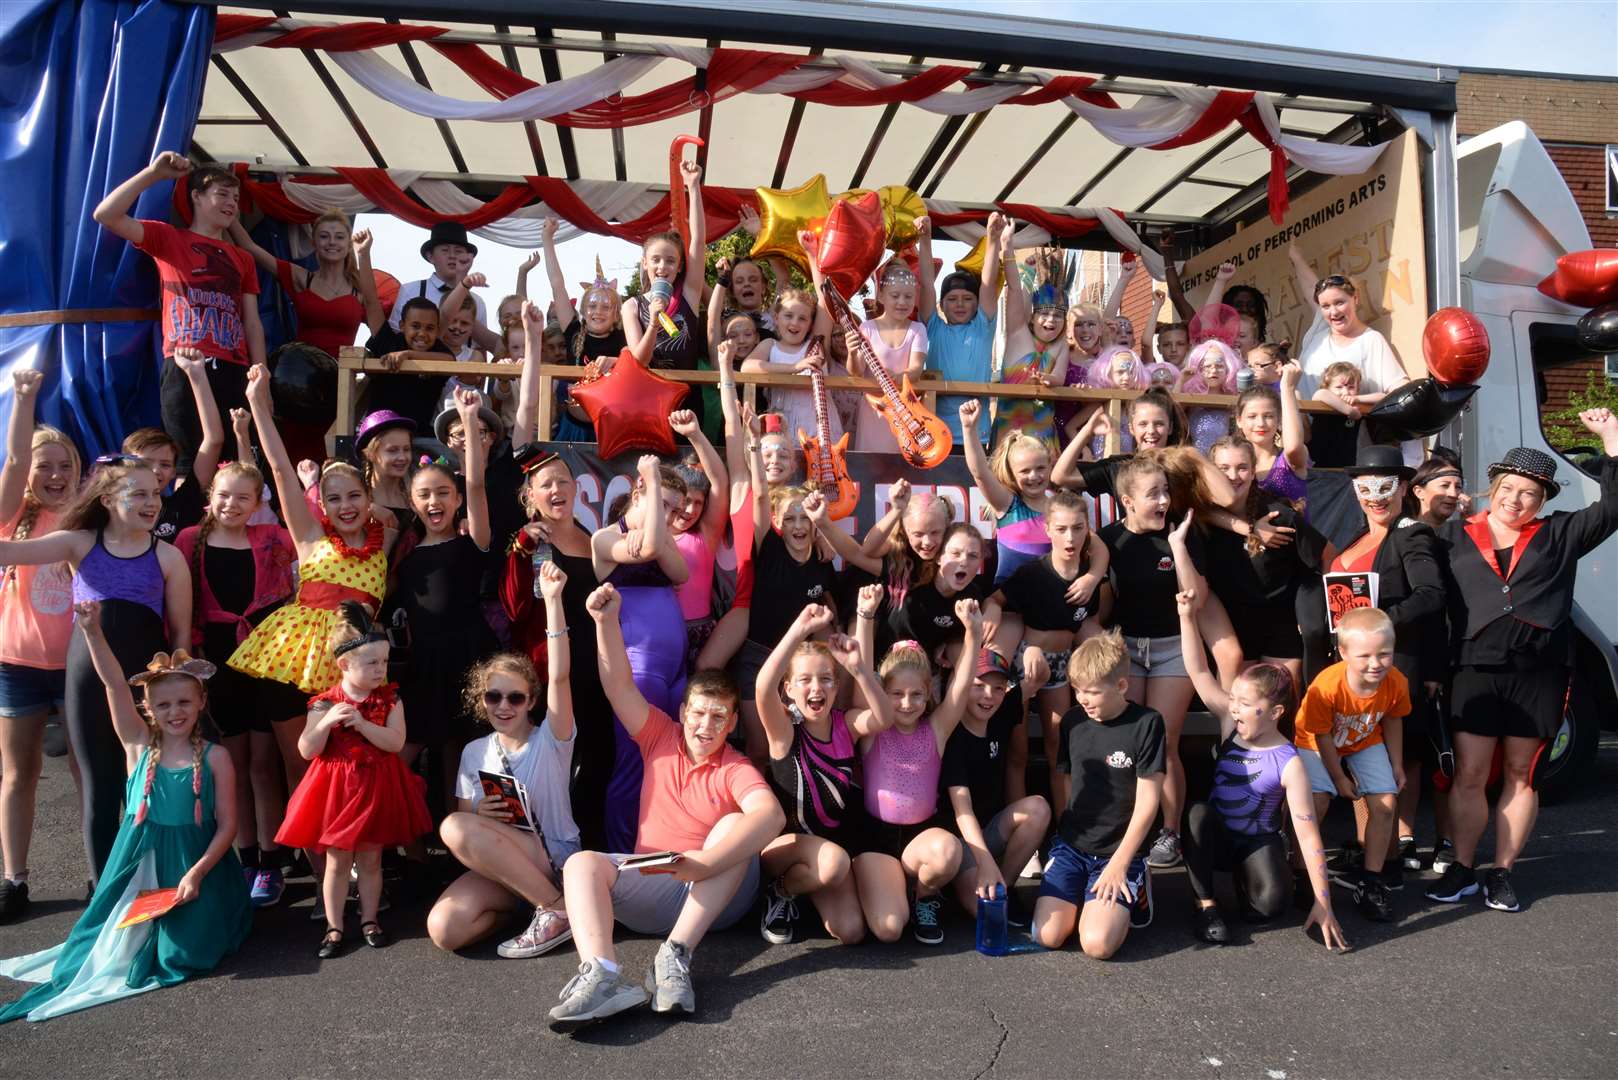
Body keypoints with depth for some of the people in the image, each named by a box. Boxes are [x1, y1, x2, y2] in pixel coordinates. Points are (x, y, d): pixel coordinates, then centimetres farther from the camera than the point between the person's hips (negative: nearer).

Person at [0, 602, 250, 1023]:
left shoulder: (214, 757, -7)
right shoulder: (139, 746, -1)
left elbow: (227, 825, -6)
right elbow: (114, 685, -13)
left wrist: (196, 873, -18)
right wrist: (91, 632, -24)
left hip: (193, 864, -2)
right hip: (138, 865, 2)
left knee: (182, 954, -11)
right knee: (119, 944, -2)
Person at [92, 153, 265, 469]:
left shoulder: (242, 259, 22)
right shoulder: (169, 238, 13)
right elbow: (106, 215, -1)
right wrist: (154, 172, -3)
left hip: (233, 371, 3)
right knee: (189, 464, -8)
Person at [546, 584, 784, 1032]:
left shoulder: (736, 770, -3)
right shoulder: (661, 738, 8)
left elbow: (772, 815, -25)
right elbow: (619, 685, -4)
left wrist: (707, 863, -39)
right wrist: (606, 622, -19)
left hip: (715, 896, -3)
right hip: (650, 888, 3)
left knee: (735, 826, -29)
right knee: (582, 862, -21)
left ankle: (676, 953, -37)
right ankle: (600, 974, -47)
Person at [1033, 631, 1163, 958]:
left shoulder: (1146, 723, -10)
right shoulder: (1073, 720, 5)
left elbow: (1148, 800, -11)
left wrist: (1119, 864, -13)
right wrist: (1062, 836, 9)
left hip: (1118, 851, -4)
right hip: (1071, 844, 4)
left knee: (1097, 944, -22)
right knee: (1047, 936, -14)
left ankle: (1133, 888, 7)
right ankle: (1083, 895, 15)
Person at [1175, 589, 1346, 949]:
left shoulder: (1288, 763, -18)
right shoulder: (1231, 724, -8)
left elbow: (1308, 835, -19)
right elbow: (1198, 672, -16)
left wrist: (1323, 904, -23)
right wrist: (1187, 616, -26)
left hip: (1256, 842, -3)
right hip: (1215, 836, 3)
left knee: (1272, 901, -29)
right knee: (1198, 813, -31)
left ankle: (1244, 878, 9)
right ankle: (1206, 904, -16)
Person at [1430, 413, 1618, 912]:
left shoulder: (1557, 535, 9)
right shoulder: (1456, 536, 6)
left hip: (1539, 672, 1)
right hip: (1476, 670, -1)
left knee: (1520, 775, 8)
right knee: (1469, 775, 0)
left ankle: (1503, 873, 19)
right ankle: (1462, 870, 14)